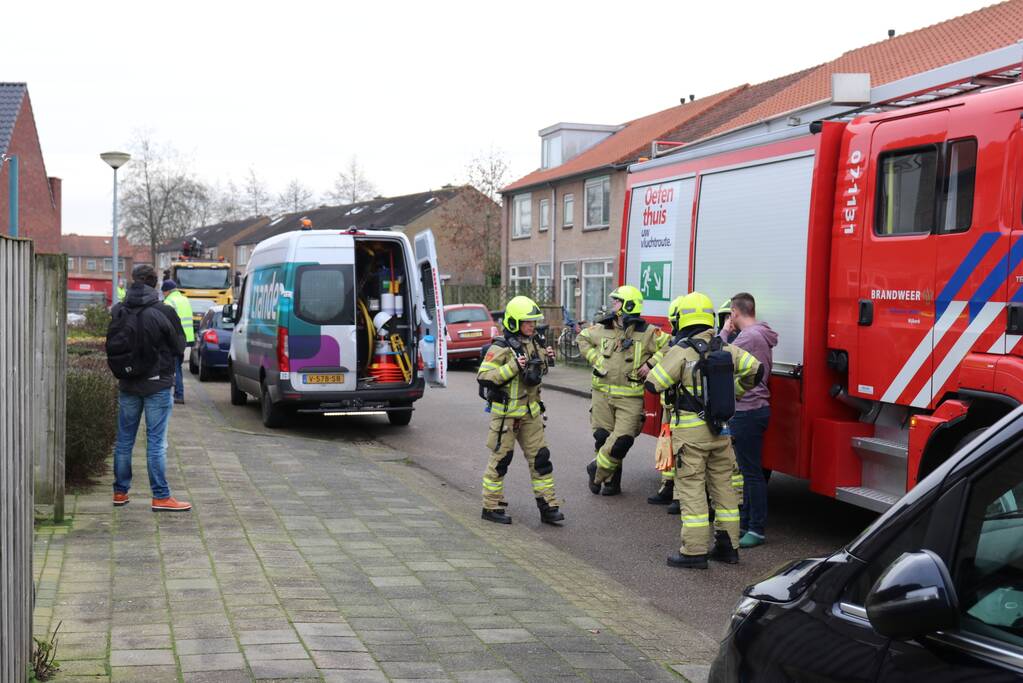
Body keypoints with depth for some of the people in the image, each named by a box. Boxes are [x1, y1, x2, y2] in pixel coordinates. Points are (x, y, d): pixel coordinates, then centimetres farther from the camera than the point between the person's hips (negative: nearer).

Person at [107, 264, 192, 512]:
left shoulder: (118, 312, -3)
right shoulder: (163, 312, -14)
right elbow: (179, 347, -5)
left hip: (127, 385, 4)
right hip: (157, 385, -4)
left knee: (124, 440, 14)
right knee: (156, 442, 0)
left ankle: (120, 492, 21)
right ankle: (161, 496, 2)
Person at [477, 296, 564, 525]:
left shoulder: (532, 343, 8)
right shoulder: (501, 348, -15)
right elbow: (484, 377, -21)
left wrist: (546, 358, 4)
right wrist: (512, 367, -28)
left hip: (530, 412, 7)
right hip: (506, 412, -7)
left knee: (540, 457, 5)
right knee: (500, 459, 2)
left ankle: (547, 506, 10)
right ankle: (491, 507, 14)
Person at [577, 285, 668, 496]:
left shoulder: (647, 332, -6)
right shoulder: (602, 328, 6)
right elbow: (582, 339, 22)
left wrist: (651, 363, -11)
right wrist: (593, 357, 9)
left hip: (630, 397, -3)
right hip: (602, 392, 3)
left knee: (622, 440, -10)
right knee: (602, 437, 5)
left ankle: (597, 468, 13)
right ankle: (611, 480, 20)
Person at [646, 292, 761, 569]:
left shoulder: (680, 351, -14)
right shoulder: (725, 349, 3)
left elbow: (653, 384, -13)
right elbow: (755, 369, 8)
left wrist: (655, 368, 9)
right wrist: (735, 390, 22)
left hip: (690, 430, -5)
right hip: (720, 430, 6)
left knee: (691, 487, -1)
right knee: (722, 485, 14)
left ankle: (694, 551, -1)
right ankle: (727, 546, 20)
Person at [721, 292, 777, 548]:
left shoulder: (749, 336, -18)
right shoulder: (760, 335, 15)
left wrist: (724, 332, -7)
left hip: (747, 411, -11)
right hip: (753, 409, 11)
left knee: (752, 472, -6)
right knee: (747, 469, 16)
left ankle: (757, 529, -2)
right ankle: (746, 522, 24)